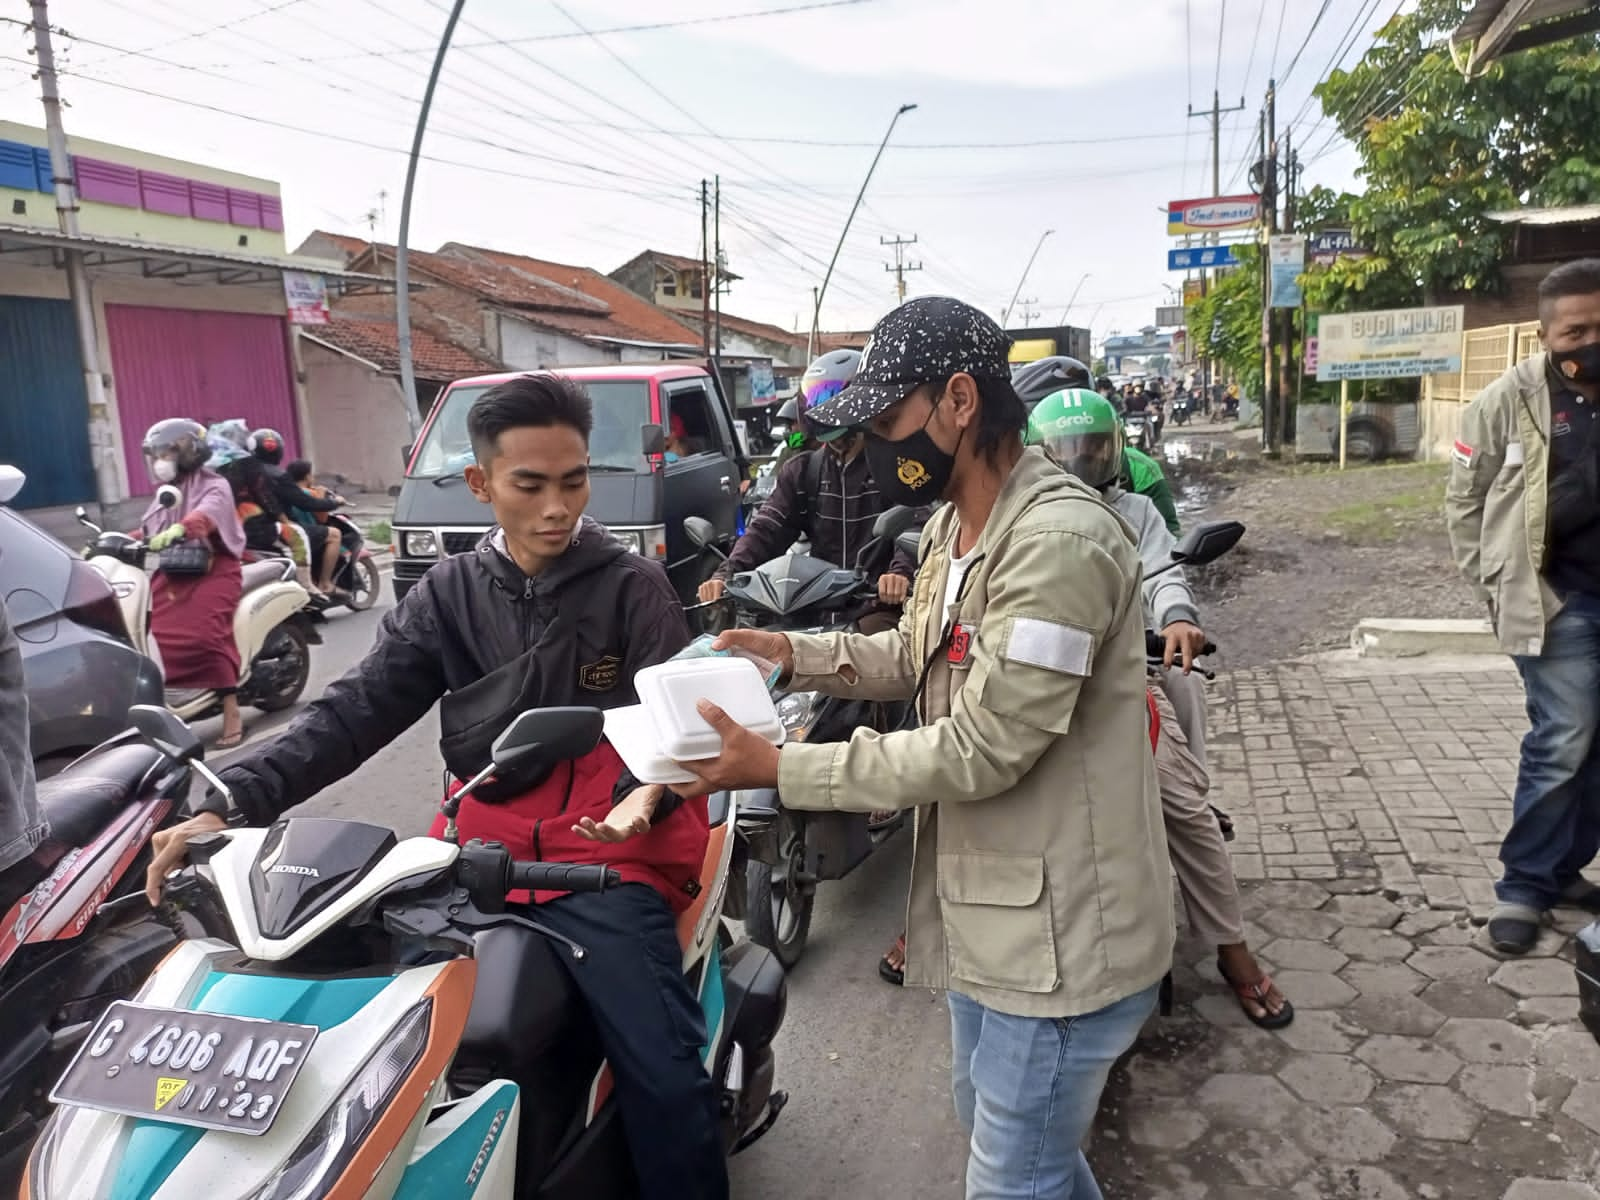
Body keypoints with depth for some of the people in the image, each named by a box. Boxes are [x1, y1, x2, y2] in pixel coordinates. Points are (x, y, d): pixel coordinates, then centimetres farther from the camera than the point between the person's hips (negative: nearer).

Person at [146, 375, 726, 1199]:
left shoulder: (633, 588, 2)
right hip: (486, 848, 3)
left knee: (662, 1078, -14)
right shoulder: (447, 595, 10)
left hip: (609, 851, -3)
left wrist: (648, 792, -26)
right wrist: (235, 801, -9)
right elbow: (355, 710, 4)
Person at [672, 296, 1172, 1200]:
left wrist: (781, 769, -26)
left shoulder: (1059, 540, -27)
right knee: (992, 1124, 29)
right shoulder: (953, 524, 6)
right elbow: (920, 656, 16)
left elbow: (981, 748, -29)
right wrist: (792, 652, 1)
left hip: (1061, 929, -9)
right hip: (990, 905, 10)